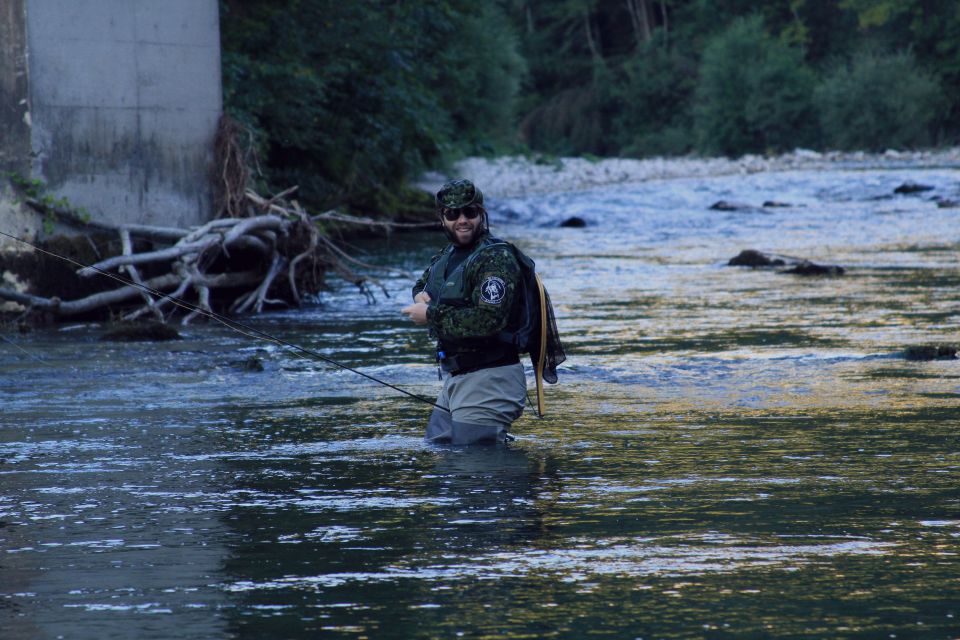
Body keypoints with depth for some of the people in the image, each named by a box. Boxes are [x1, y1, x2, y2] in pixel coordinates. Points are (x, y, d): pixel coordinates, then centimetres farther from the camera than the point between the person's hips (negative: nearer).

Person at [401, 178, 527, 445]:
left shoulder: (495, 258, -15)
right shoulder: (448, 254, 13)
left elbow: (489, 320, -27)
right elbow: (423, 282, 32)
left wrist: (431, 315, -19)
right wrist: (421, 295, 6)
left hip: (488, 381, -10)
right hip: (454, 378, 10)